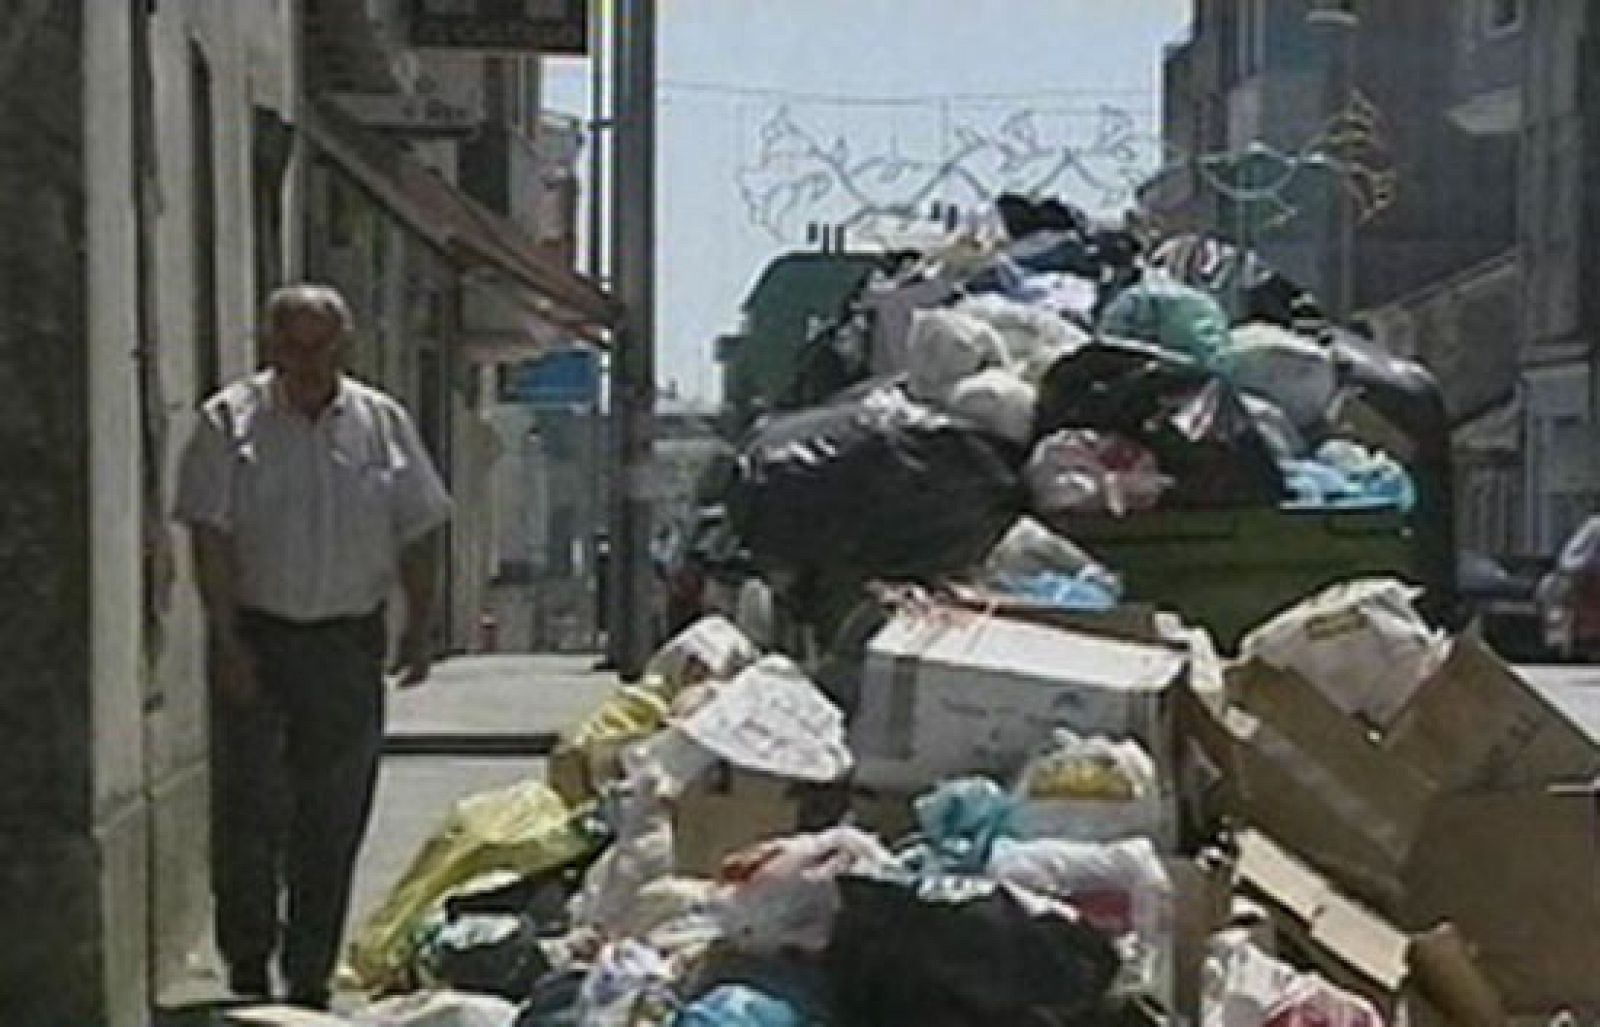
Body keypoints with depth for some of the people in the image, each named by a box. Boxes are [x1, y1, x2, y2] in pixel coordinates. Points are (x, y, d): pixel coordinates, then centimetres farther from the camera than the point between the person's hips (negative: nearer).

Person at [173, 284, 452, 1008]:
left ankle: (310, 981, 16)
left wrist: (419, 628, 5)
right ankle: (248, 969, 14)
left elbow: (417, 535, 11)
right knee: (249, 812, -4)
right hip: (255, 638, -2)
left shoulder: (383, 423, 7)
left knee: (331, 824, 5)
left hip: (348, 643, 2)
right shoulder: (229, 421, -2)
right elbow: (210, 537, -8)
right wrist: (228, 638, -15)